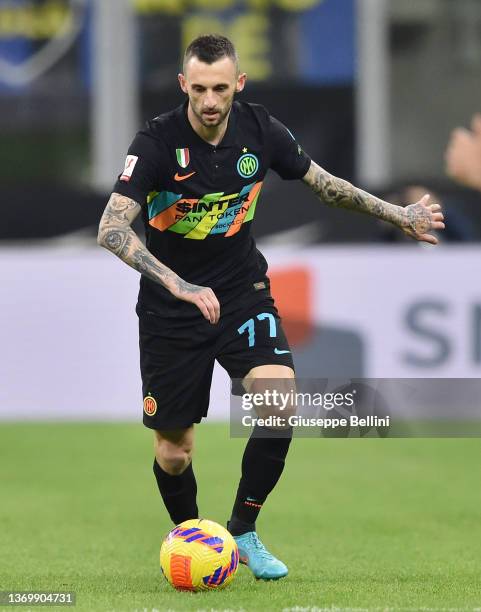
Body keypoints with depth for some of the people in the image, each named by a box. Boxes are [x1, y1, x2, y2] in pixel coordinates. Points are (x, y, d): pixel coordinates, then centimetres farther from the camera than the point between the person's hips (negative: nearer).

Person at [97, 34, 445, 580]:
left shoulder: (259, 130, -8)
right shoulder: (157, 142, -20)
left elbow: (323, 183, 11)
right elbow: (112, 230, -30)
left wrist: (398, 215, 13)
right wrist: (180, 286, -41)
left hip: (242, 290, 2)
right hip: (171, 308, -2)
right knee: (173, 452, 0)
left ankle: (243, 530, -2)